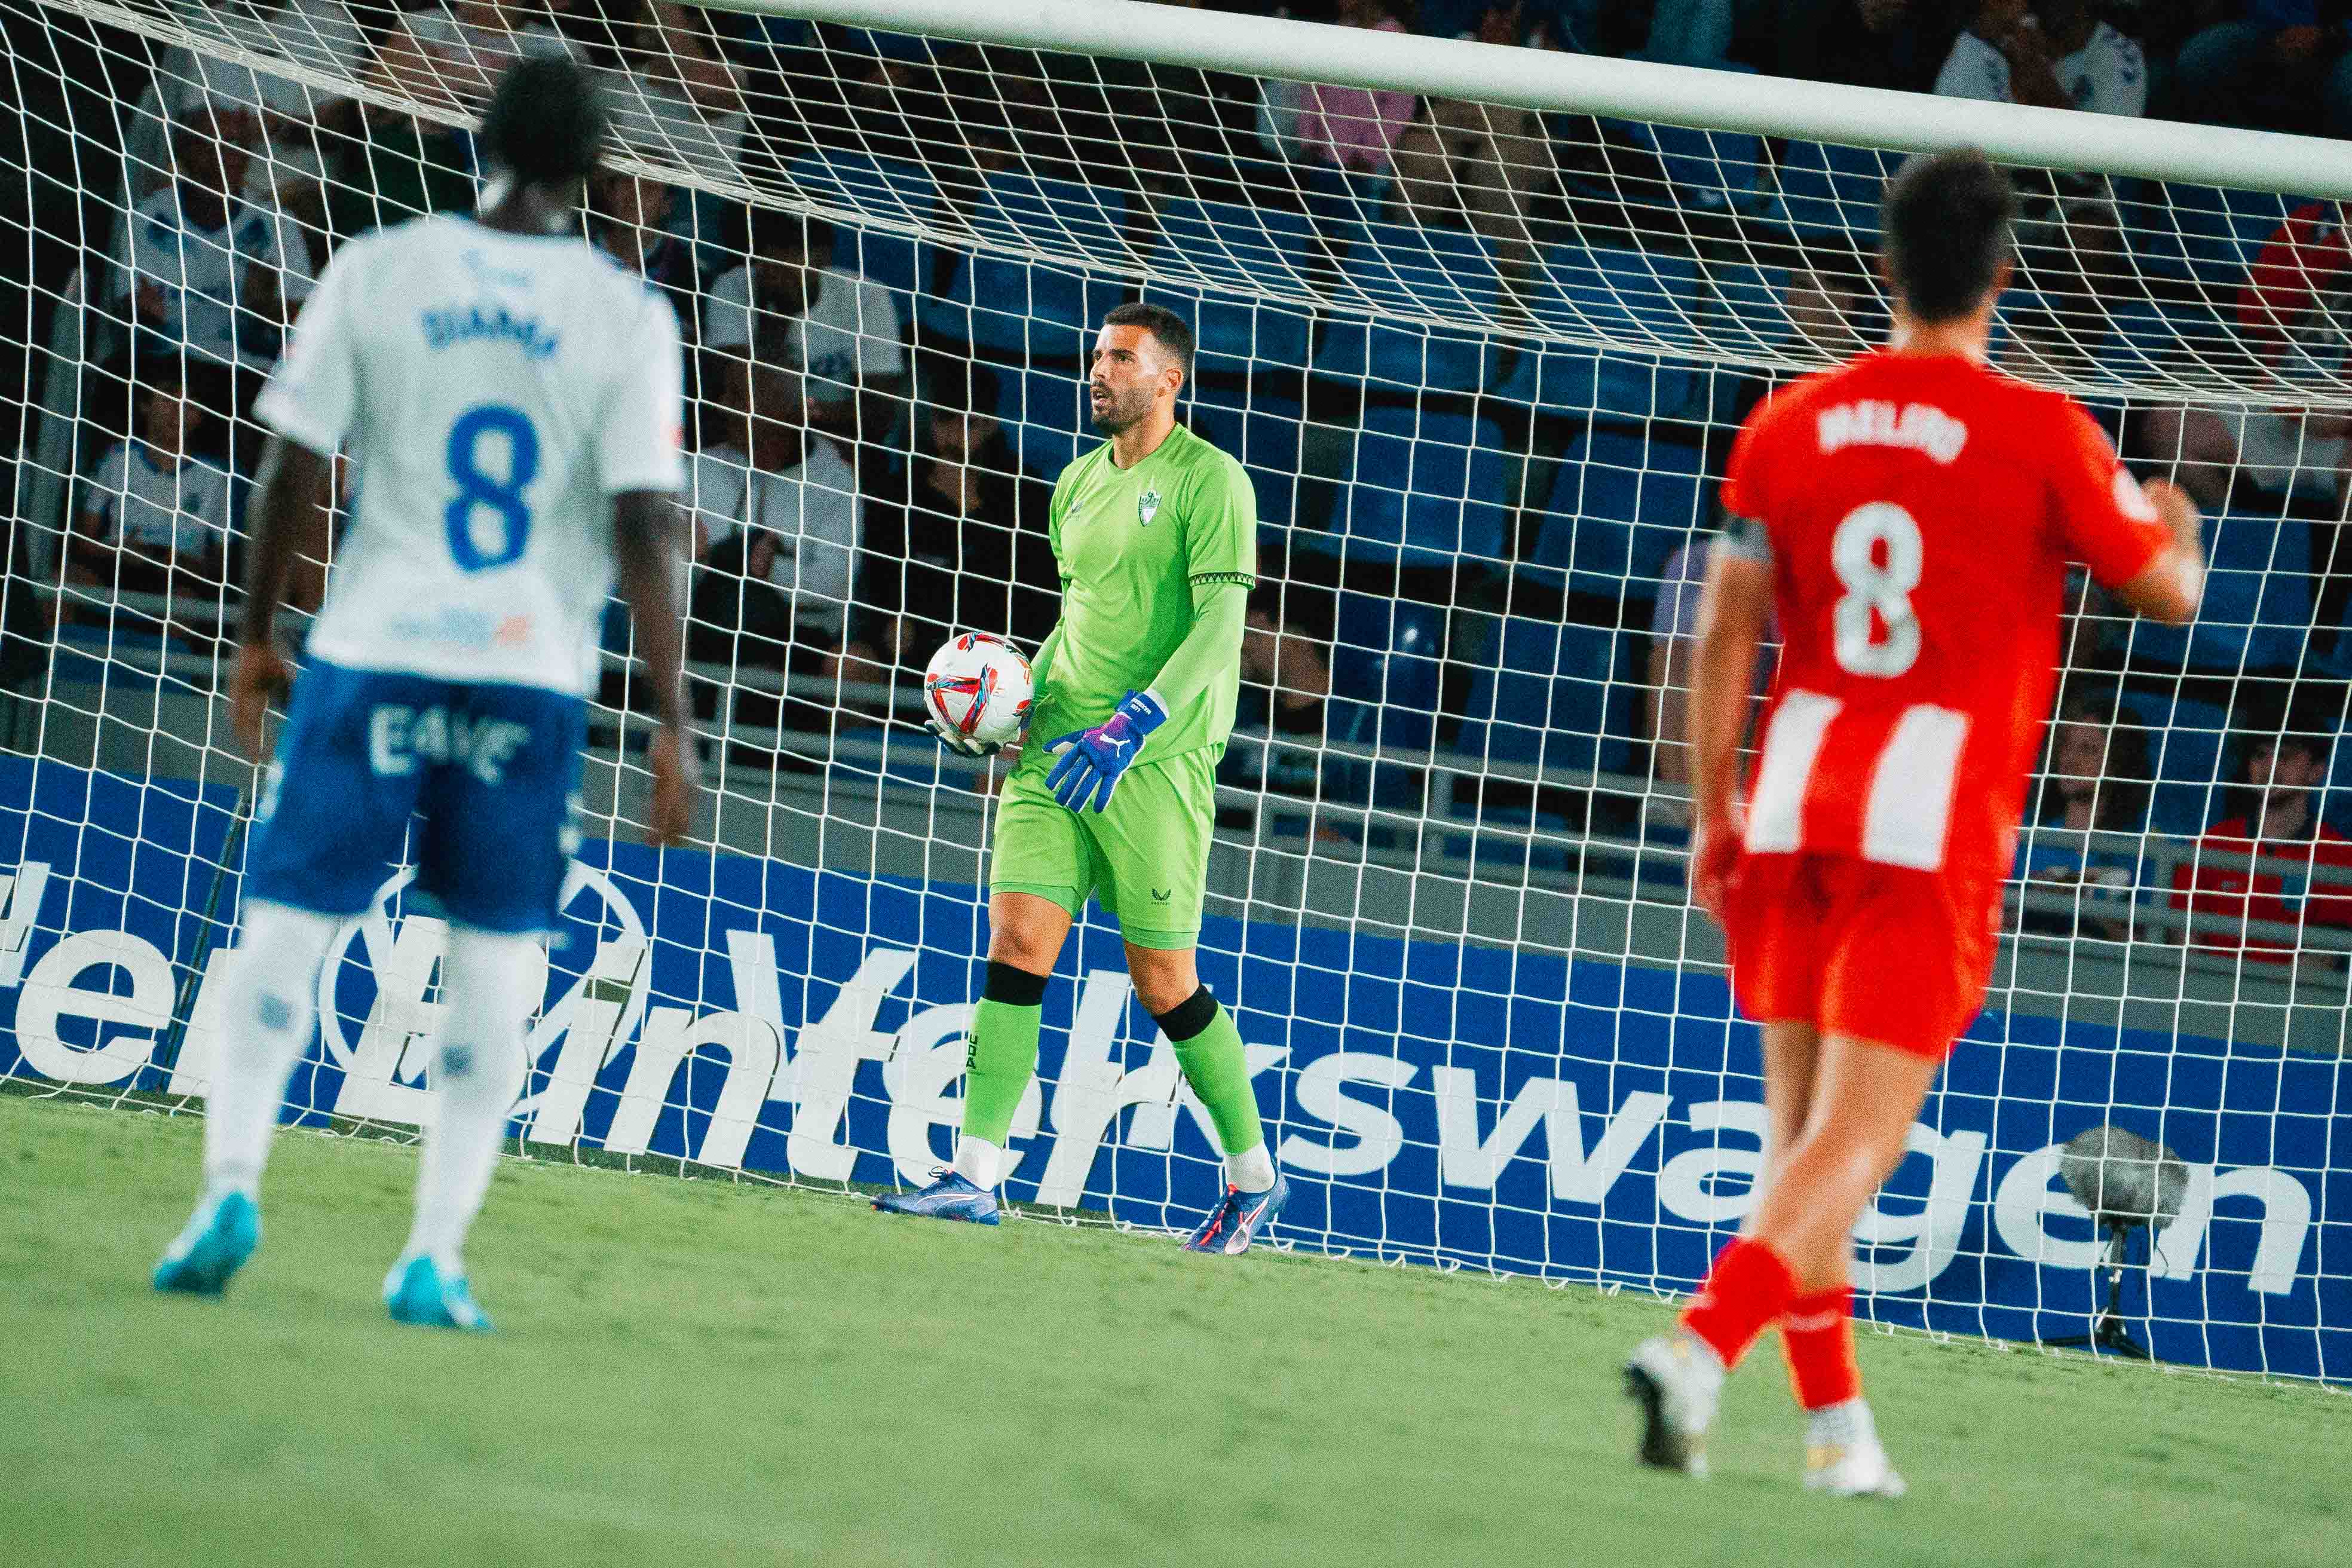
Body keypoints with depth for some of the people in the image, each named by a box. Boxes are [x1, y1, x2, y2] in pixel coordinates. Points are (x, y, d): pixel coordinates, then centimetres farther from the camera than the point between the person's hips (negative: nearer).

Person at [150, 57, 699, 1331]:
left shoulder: (377, 272, 0)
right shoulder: (623, 316, -2)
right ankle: (434, 1253, -1)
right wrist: (670, 721, -4)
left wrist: (258, 632, 13)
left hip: (373, 652, 0)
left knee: (285, 926, 7)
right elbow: (642, 527, -7)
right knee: (496, 963, 6)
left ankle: (232, 1180, -12)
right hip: (532, 674, 0)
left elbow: (295, 470, 0)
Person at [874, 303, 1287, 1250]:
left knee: (1163, 983, -1)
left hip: (1157, 760, -6)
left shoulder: (1210, 481, -6)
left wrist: (1132, 725, -24)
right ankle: (975, 1177, -11)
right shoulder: (1077, 486, 15)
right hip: (1060, 748, 6)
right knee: (1017, 942, -8)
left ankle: (1255, 1178, 17)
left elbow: (1219, 624, -14)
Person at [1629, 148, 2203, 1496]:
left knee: (1799, 1124, 14)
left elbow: (1725, 636, 5)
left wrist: (1715, 815, 14)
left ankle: (1835, 1422, 17)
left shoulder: (1787, 427, 5)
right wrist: (2175, 525, 29)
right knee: (1855, 1140, -6)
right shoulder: (2040, 435, -5)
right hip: (1935, 824, -4)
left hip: (1796, 796, 4)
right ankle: (1702, 1345, -26)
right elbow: (2170, 591, 6)